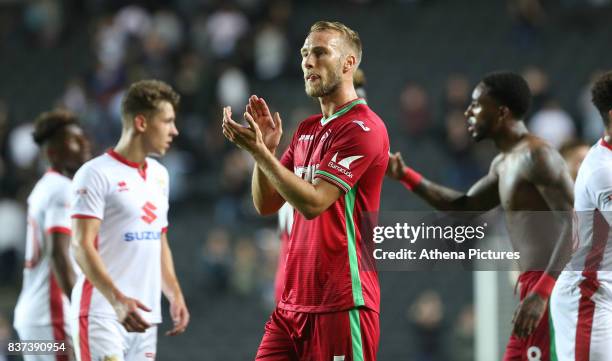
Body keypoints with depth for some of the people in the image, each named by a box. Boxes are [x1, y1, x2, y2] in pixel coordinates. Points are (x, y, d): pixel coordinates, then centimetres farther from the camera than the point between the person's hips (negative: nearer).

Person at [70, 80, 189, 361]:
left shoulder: (159, 175, 17)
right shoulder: (97, 174, -8)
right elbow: (82, 246, -15)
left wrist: (175, 295, 13)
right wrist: (117, 299, -27)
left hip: (143, 315, 8)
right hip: (102, 314, -8)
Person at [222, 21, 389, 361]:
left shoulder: (363, 127, -10)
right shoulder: (307, 129, 16)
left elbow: (313, 202, -18)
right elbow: (266, 204, 13)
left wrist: (260, 151, -20)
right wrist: (266, 147, -2)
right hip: (294, 302, 8)